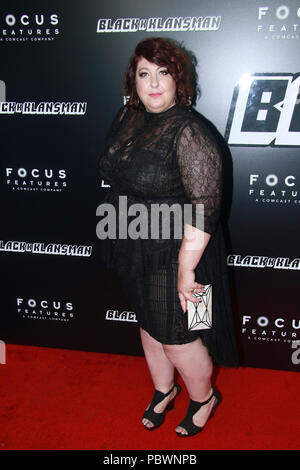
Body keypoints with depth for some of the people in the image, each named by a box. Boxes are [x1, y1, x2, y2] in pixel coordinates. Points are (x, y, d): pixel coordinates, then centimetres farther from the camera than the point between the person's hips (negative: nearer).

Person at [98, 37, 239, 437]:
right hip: (135, 253, 7)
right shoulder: (127, 118, 3)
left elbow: (205, 205, -25)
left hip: (173, 256, -7)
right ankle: (164, 389, 48)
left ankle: (204, 397, 38)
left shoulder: (189, 132, -21)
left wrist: (186, 269, -25)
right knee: (149, 326, 23)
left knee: (176, 339, 8)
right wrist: (121, 247, 18)